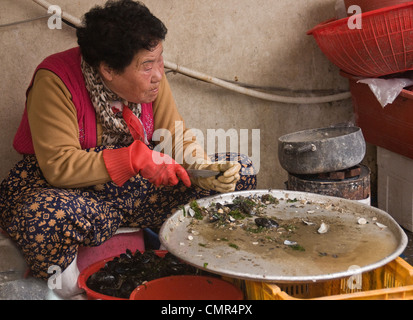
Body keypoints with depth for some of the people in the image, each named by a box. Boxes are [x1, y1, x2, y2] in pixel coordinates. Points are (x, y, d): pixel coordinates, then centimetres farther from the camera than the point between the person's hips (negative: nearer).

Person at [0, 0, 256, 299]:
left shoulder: (150, 77, -5)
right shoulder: (56, 82, -21)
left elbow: (178, 139, 1)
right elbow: (58, 165, -27)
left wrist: (206, 170, -21)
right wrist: (137, 158, -35)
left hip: (138, 188, 5)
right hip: (71, 190, -5)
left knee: (242, 171, -6)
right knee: (48, 217, -43)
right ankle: (61, 277, -9)